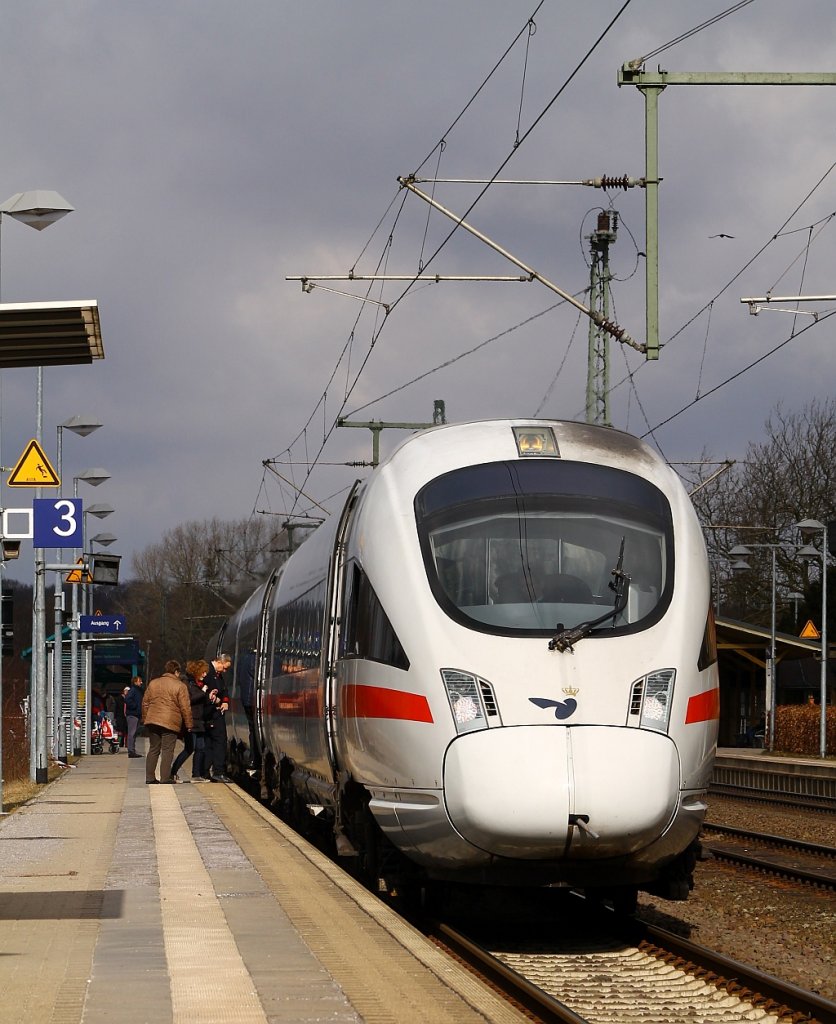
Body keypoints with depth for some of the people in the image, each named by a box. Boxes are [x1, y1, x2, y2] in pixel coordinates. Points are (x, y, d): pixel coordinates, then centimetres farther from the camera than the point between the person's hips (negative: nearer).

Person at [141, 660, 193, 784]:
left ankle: (149, 778, 11)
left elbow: (145, 703, 15)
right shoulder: (180, 686, -4)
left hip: (152, 722, 5)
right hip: (170, 723, -5)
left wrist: (145, 719, 23)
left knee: (153, 750, 12)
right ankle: (165, 778, -6)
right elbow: (185, 708, -6)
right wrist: (189, 724, 1)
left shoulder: (153, 683, 12)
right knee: (167, 751, -1)